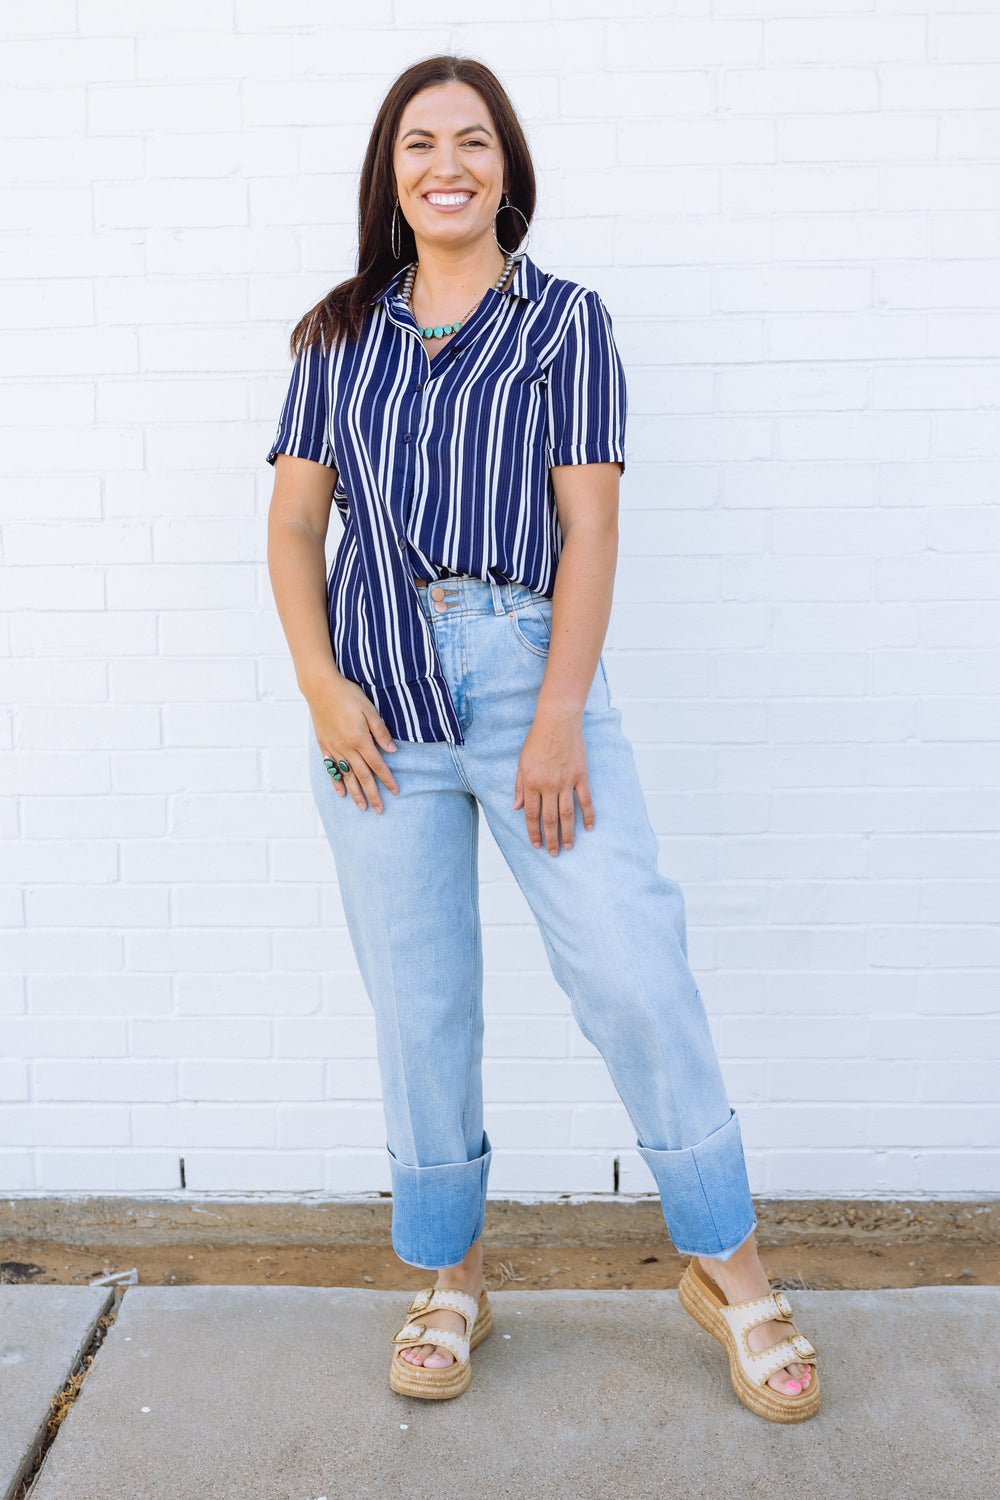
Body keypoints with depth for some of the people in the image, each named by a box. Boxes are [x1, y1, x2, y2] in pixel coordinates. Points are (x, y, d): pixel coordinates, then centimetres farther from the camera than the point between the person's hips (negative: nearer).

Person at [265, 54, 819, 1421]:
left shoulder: (564, 319, 7)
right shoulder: (339, 335, 15)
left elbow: (591, 527, -2)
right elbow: (295, 520, 10)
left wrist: (558, 718, -12)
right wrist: (321, 686, -5)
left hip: (531, 674, -2)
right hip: (378, 700, 3)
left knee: (636, 976, -8)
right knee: (419, 1006, 7)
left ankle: (729, 1269, 12)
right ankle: (450, 1279, 25)